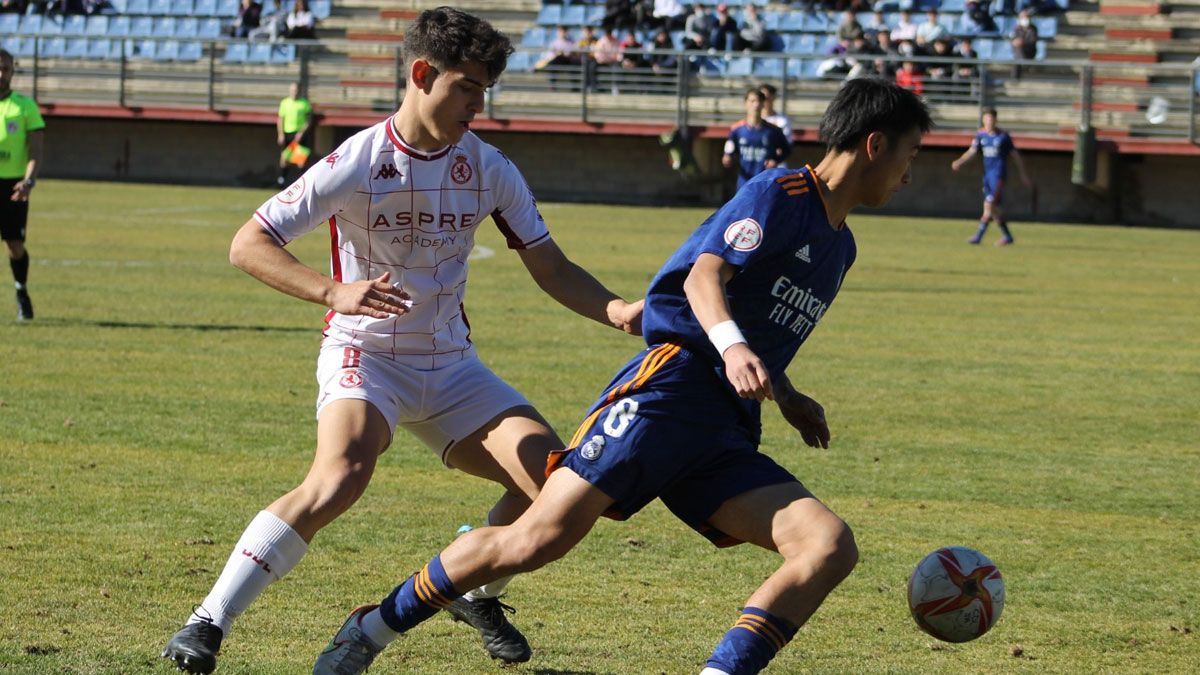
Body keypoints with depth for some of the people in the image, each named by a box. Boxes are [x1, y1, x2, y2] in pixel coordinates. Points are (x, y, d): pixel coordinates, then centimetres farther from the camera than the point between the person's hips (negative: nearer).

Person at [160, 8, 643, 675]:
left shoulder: (489, 170, -1)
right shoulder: (356, 165, -16)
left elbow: (552, 270, 5)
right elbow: (247, 244, -17)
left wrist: (617, 312, -14)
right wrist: (333, 292, -33)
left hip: (450, 365, 5)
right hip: (365, 354, -5)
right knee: (339, 479, -33)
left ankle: (478, 594, 19)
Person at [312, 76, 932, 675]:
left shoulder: (839, 247, 25)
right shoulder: (781, 194, -1)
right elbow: (704, 275, -18)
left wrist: (788, 399, 27)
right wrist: (733, 346, -36)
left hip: (725, 437, 8)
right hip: (670, 385, -8)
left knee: (831, 546, -15)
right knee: (538, 539, -16)